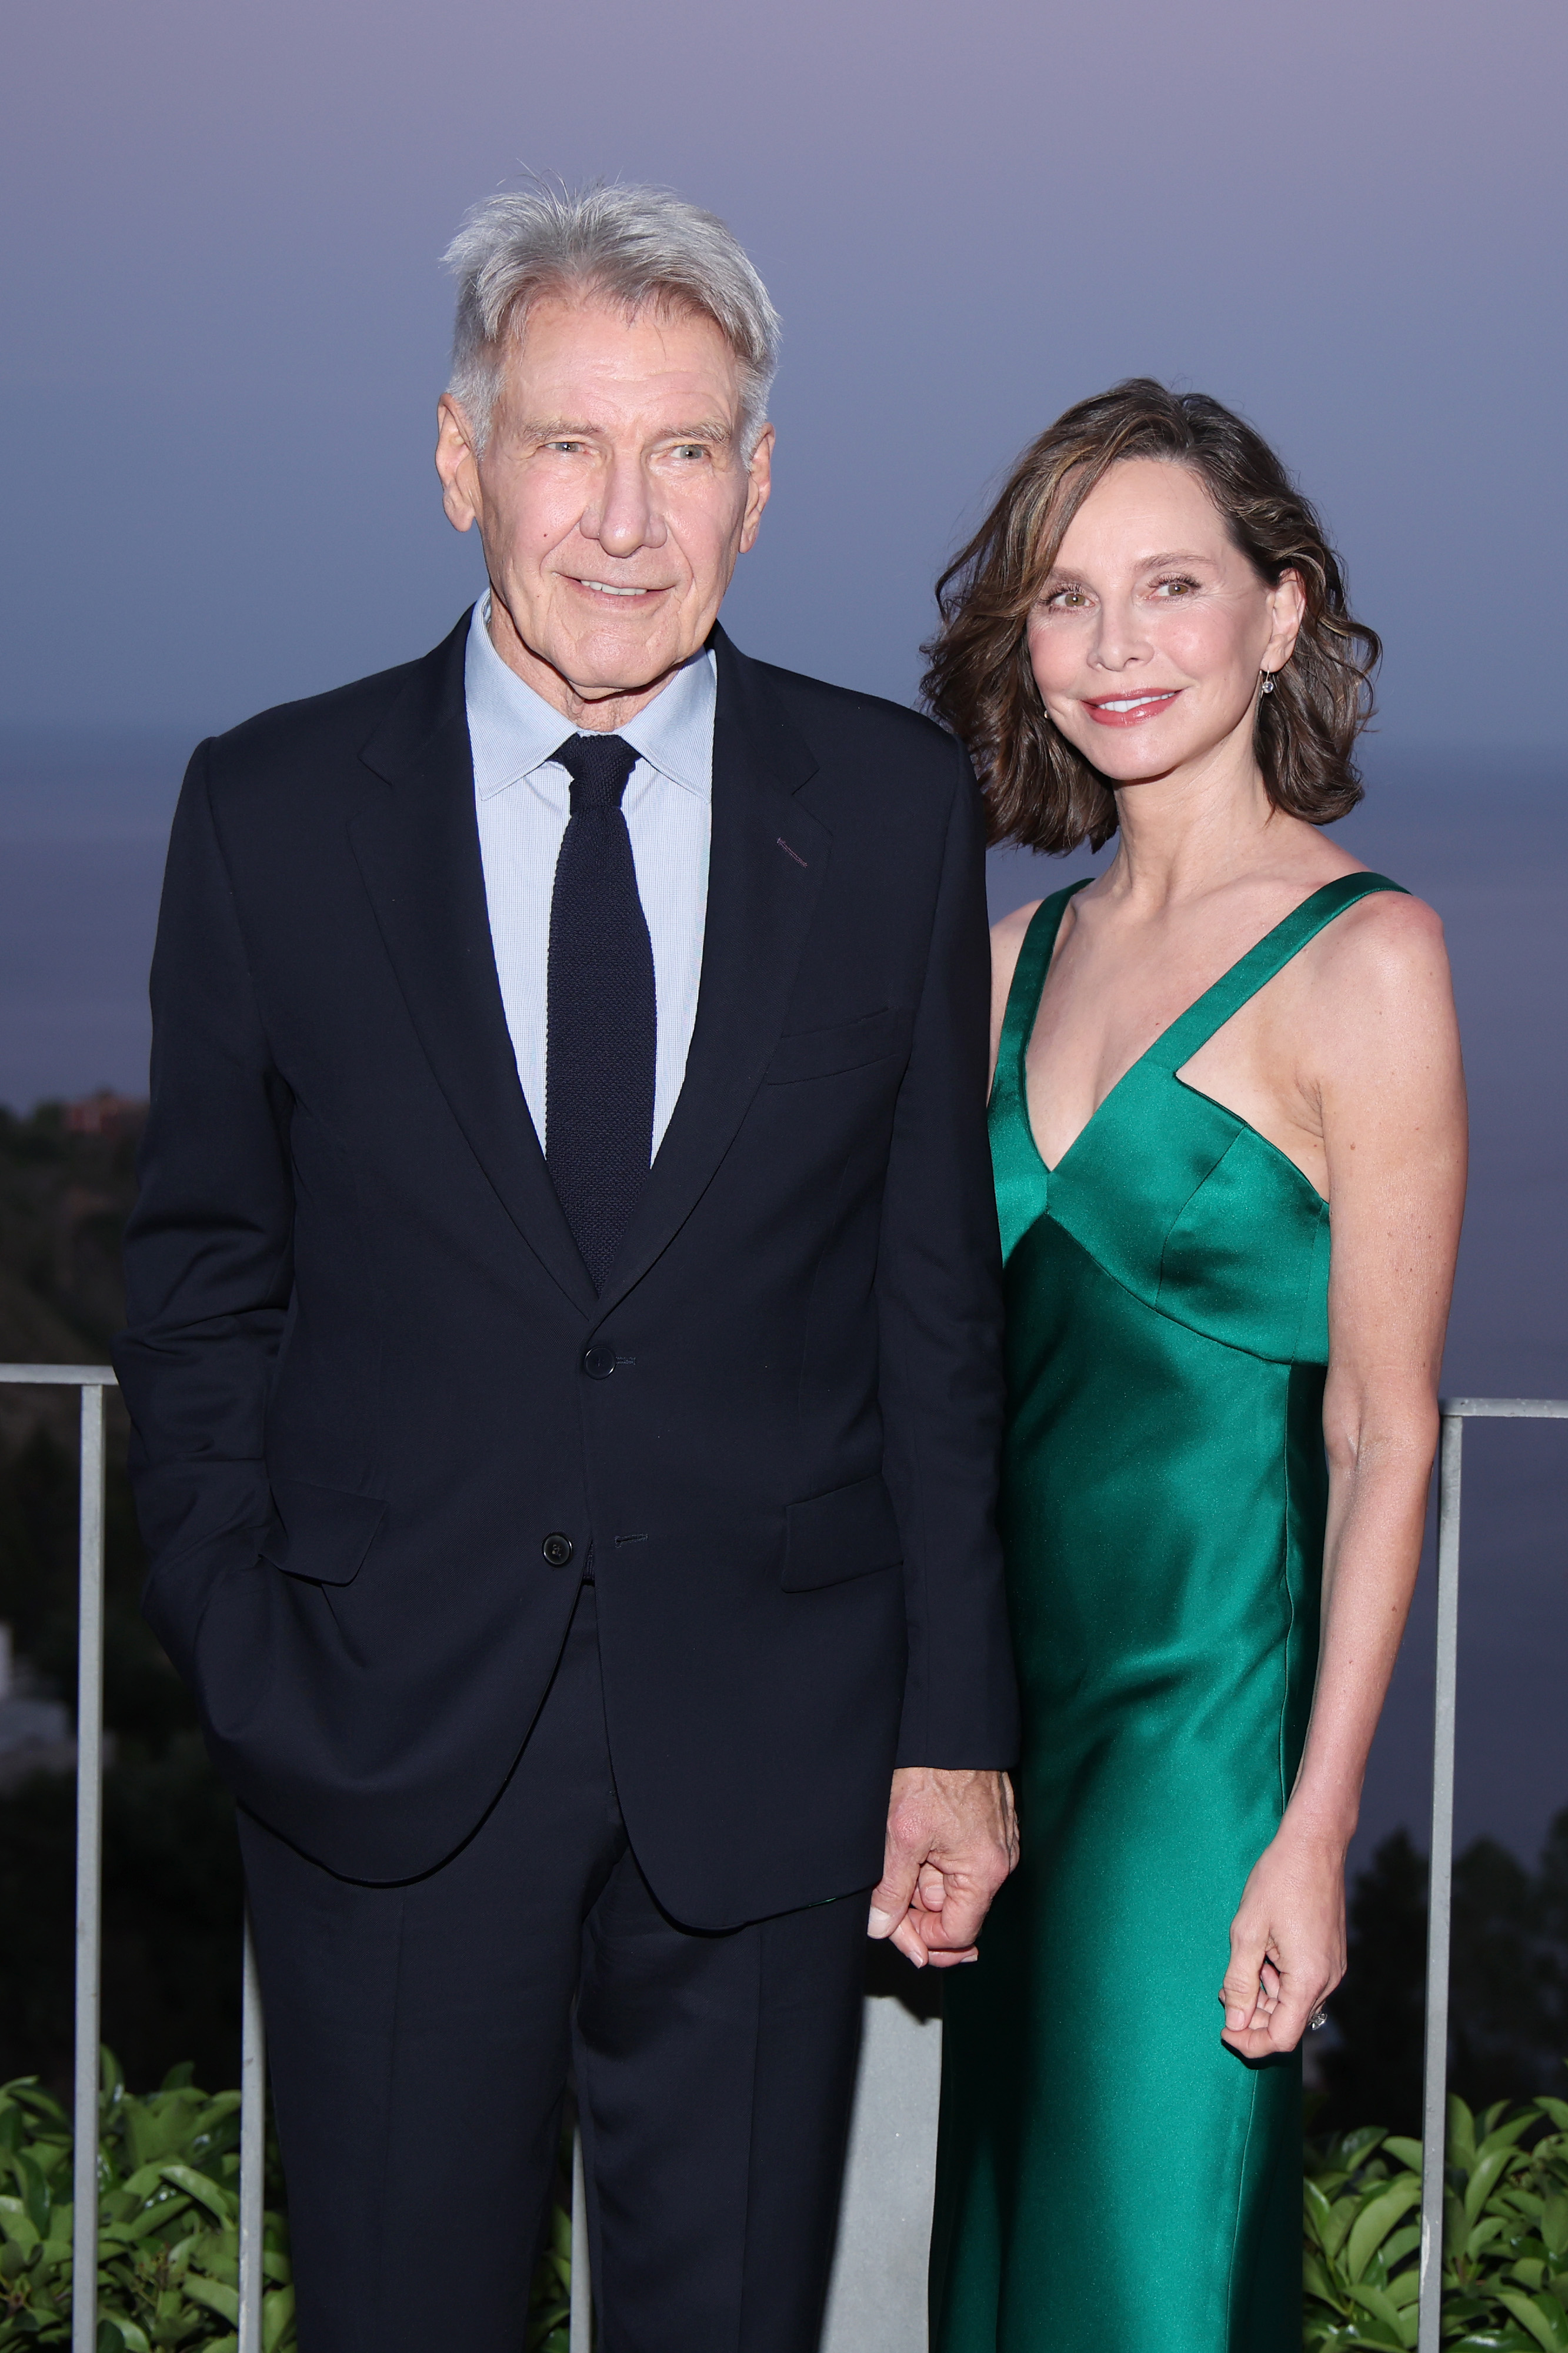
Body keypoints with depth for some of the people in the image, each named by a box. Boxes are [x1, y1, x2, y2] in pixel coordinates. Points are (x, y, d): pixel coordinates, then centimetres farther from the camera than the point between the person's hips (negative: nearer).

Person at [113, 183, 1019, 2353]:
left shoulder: (898, 809, 1)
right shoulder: (272, 810, -1)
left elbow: (941, 1298, 3)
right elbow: (202, 1279, 5)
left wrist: (959, 1727, 1)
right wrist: (242, 1668, -3)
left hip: (766, 1757, 1)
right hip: (386, 1756, 0)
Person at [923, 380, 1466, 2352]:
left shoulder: (1363, 958, -9)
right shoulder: (1022, 955, 10)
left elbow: (1385, 1433, -10)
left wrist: (1316, 1833, -14)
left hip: (1206, 1706, -6)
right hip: (1011, 1704, 7)